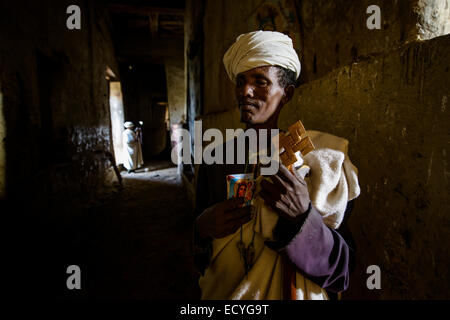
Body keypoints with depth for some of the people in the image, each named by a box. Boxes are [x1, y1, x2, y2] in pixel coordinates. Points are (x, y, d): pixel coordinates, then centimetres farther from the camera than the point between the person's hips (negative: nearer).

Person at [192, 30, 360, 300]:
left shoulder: (312, 158, -15)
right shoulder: (216, 160, -8)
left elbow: (338, 267, -16)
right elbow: (201, 256, 0)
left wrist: (302, 216, -32)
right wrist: (202, 228, -21)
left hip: (286, 291, -2)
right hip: (223, 292, 3)